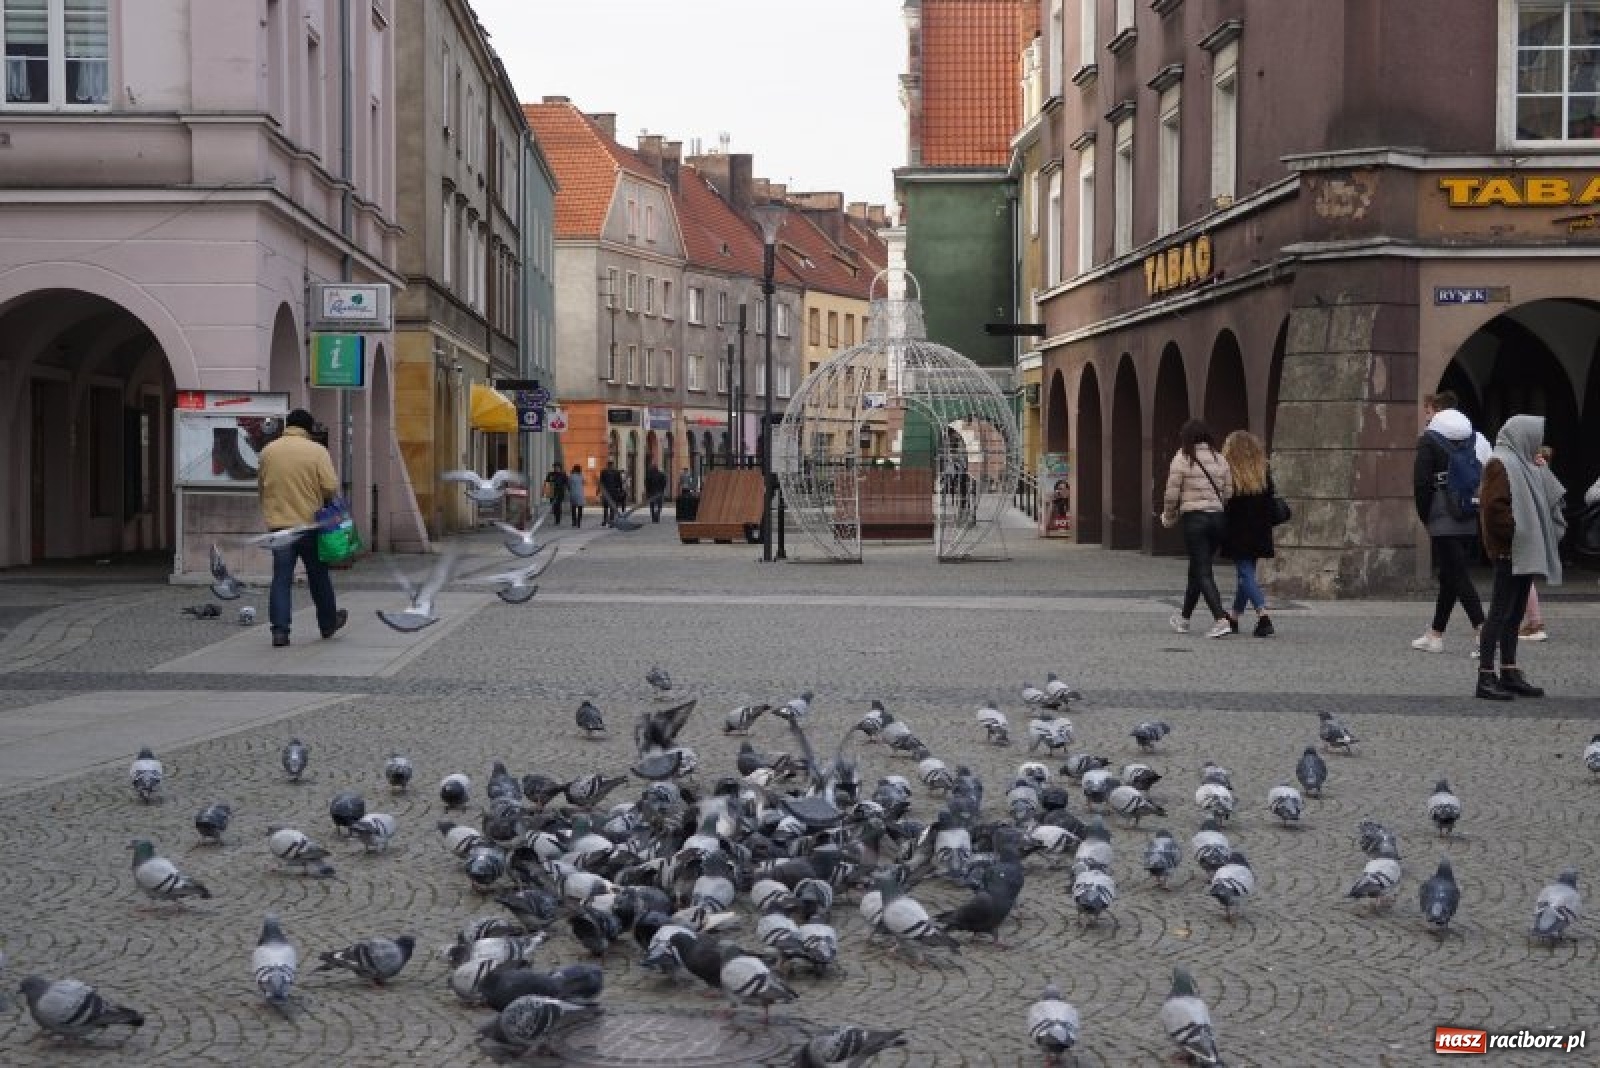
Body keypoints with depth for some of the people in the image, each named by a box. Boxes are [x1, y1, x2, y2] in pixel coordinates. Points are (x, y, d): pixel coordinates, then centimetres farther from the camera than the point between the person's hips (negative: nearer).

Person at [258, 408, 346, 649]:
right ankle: (328, 623, 27)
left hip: (278, 523, 2)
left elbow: (262, 487, 12)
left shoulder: (268, 451, 3)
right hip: (310, 521, -2)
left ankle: (280, 630, -5)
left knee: (281, 578, 3)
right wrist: (330, 500, 7)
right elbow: (331, 487, -14)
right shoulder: (317, 451, -8)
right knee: (318, 576, 13)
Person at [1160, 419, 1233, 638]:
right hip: (1217, 517, 6)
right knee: (1197, 569, 18)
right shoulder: (1220, 460, 8)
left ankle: (1220, 620, -18)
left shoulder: (1182, 459, -7)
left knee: (1202, 572, -5)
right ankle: (1184, 618, 30)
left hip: (1194, 518, -6)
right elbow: (1229, 493, 7)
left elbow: (1172, 495, -6)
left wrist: (1169, 517, 10)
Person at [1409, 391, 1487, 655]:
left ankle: (1483, 631, -21)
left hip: (1443, 522, -6)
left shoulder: (1429, 439, -5)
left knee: (1458, 576, -7)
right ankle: (1436, 634, 22)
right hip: (1471, 522, 6)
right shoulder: (1476, 438, 11)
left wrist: (1426, 519, 1)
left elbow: (1421, 484, -8)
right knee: (1449, 576, 14)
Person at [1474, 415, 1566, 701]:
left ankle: (1510, 674, 18)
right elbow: (1493, 507, -21)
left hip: (1524, 554, 10)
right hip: (1510, 552, -10)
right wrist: (1515, 532, -17)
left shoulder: (1521, 463, 17)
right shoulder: (1500, 464, -11)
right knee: (1500, 613, -8)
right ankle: (1486, 678, -6)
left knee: (1514, 614, 12)